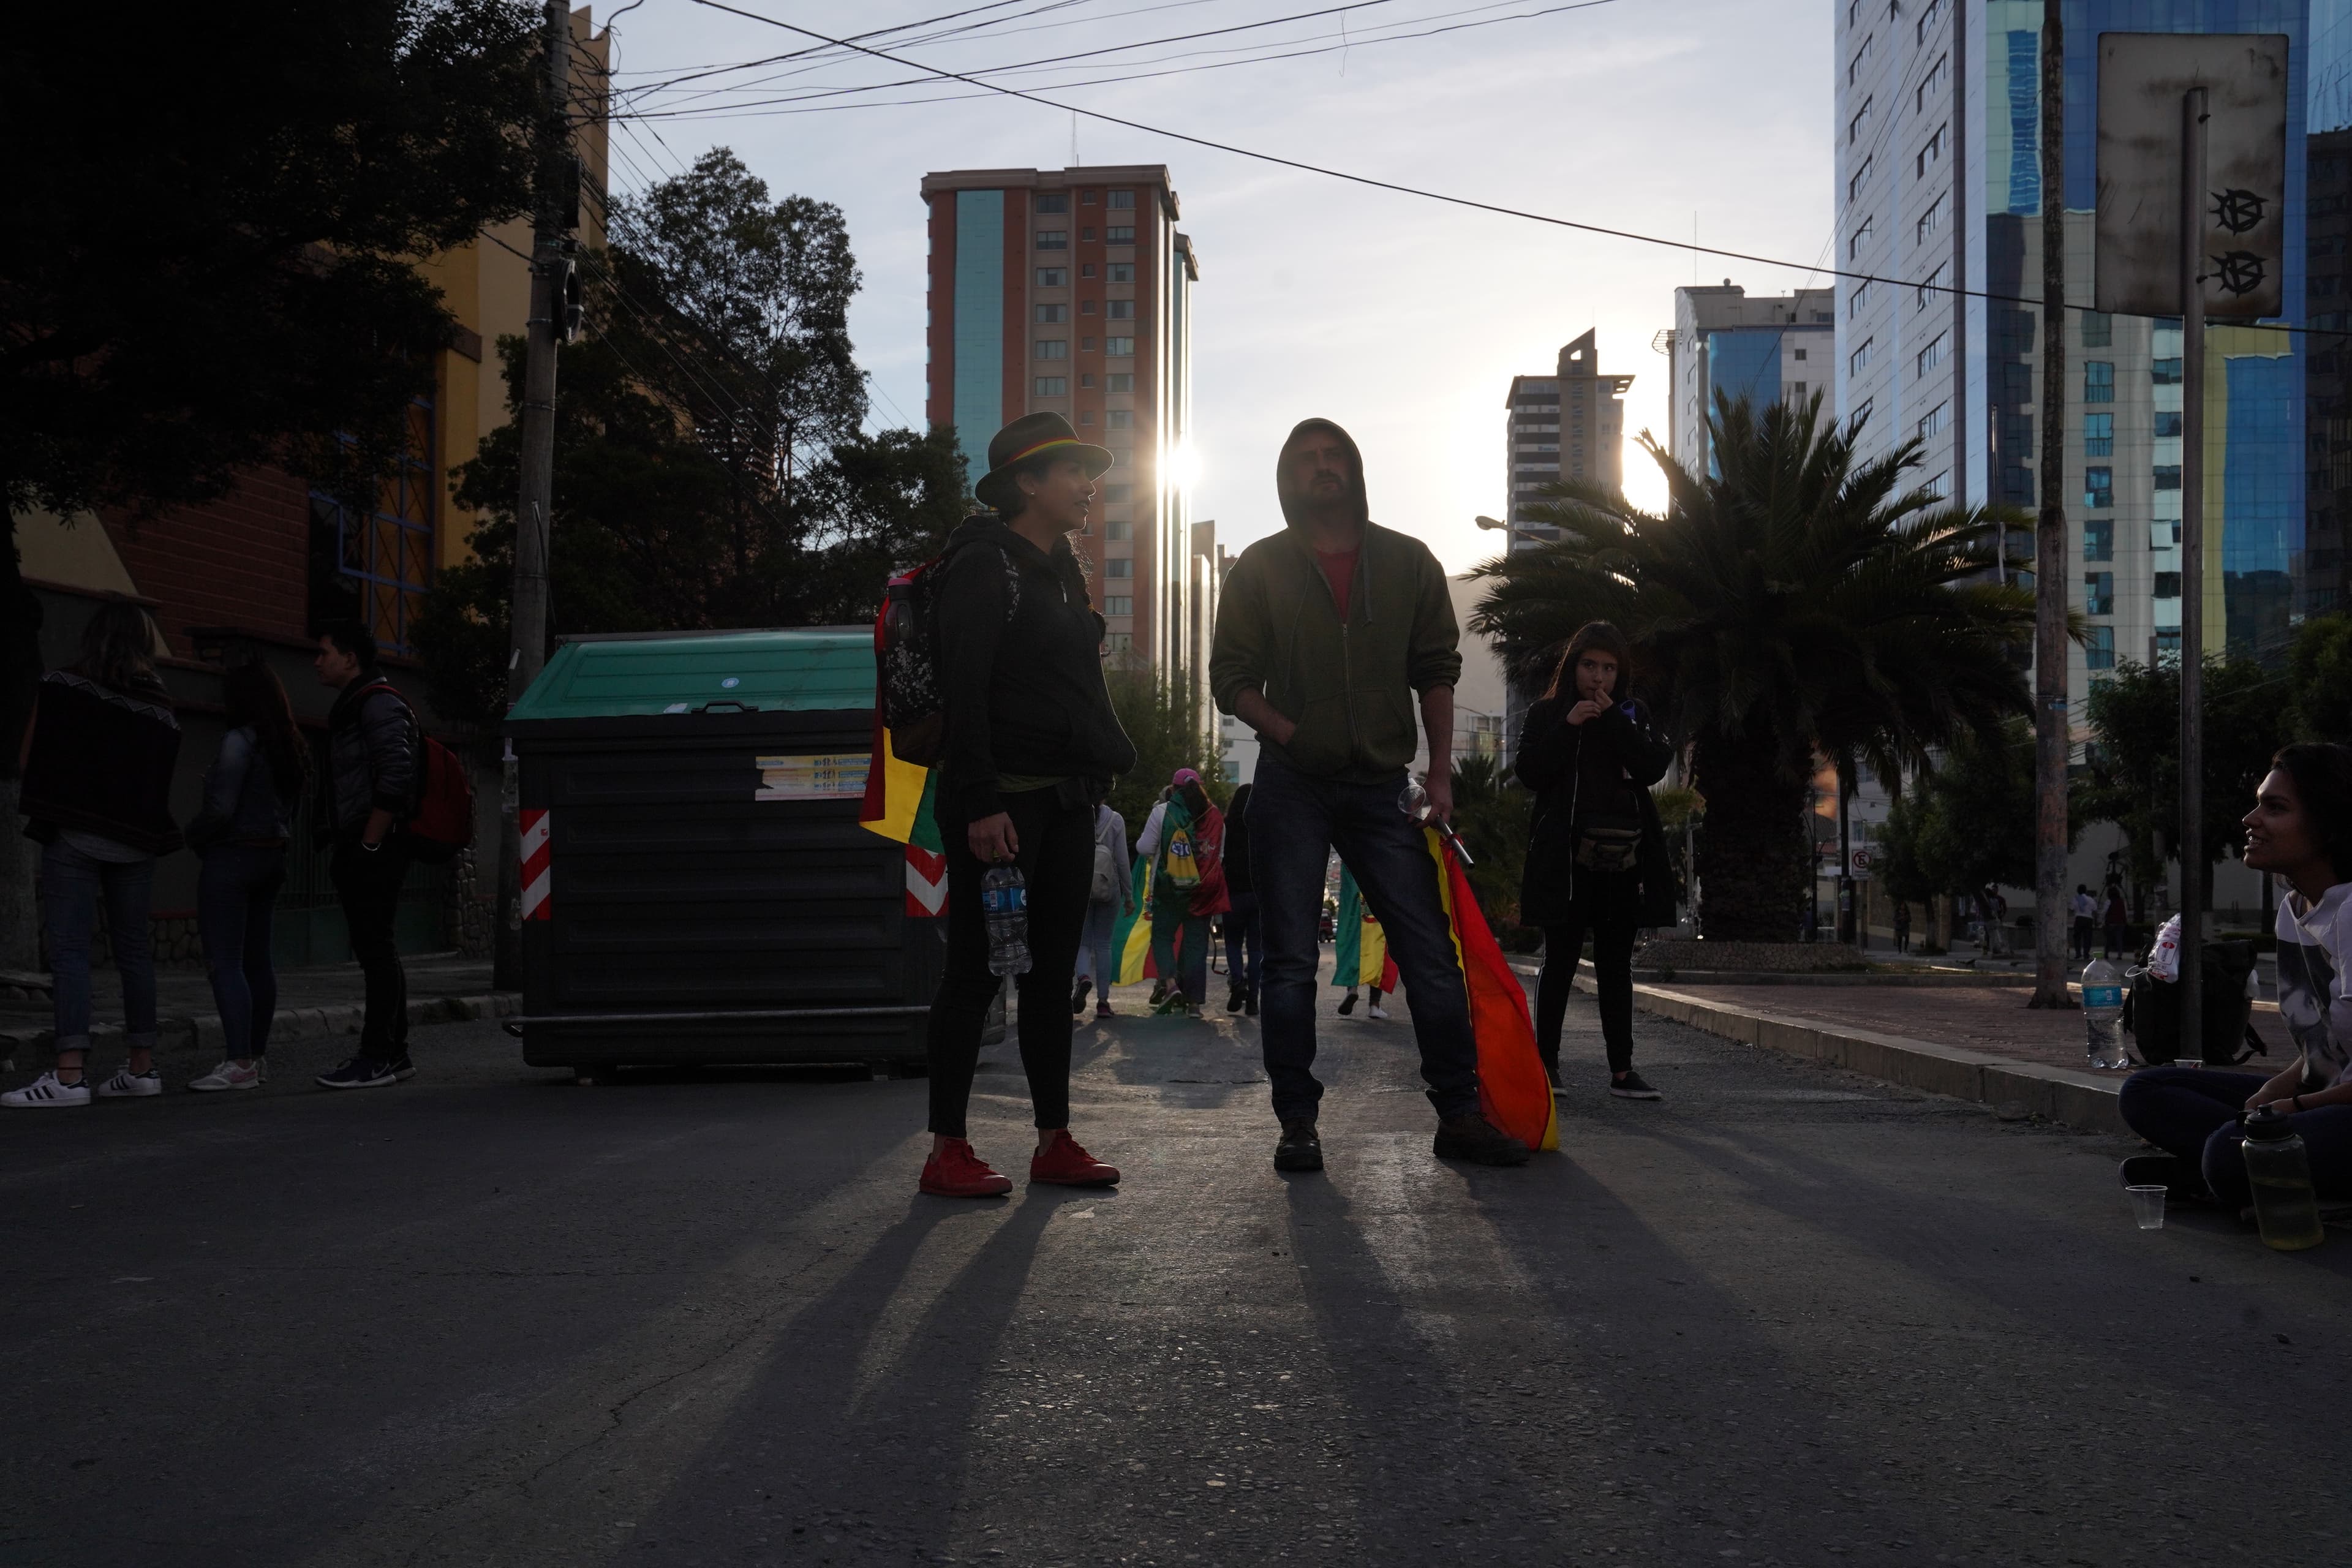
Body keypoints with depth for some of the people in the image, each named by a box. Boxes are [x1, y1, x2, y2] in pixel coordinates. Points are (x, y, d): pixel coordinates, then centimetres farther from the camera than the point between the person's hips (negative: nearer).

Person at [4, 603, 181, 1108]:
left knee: (70, 950, -5)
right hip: (137, 839, 4)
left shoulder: (61, 687, -2)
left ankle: (70, 1074, -13)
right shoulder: (160, 706, 6)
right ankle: (142, 1067, 16)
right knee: (134, 951, 11)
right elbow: (161, 779, 6)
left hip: (75, 834, -4)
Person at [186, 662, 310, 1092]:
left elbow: (220, 809, -19)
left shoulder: (240, 741, -14)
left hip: (233, 858, -9)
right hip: (272, 856, 9)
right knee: (257, 959, 14)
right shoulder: (290, 747, 12)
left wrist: (194, 837, 0)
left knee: (225, 962, -8)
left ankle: (239, 1062, -13)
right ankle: (258, 1055, 19)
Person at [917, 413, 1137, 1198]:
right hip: (1001, 799, -9)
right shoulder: (984, 565, -7)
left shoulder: (1061, 571, 19)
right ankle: (947, 1150, 1)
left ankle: (1055, 1142, 14)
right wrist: (979, 803, -22)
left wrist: (1104, 763, 16)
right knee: (976, 970, -5)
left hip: (1066, 800, 9)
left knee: (1053, 972, 9)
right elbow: (963, 691, -15)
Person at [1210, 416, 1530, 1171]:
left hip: (1383, 786, 1)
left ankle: (1459, 1114, 6)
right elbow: (1231, 677, 3)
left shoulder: (1409, 562, 10)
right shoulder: (1259, 569, 6)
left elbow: (1437, 670, 9)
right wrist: (1289, 732, -12)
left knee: (1432, 954, -2)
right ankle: (1297, 1122, 7)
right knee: (1291, 961, 0)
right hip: (1292, 786, -1)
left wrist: (1440, 773, 0)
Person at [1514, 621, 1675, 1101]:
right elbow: (1530, 772, -7)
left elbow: (1653, 768, -3)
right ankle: (1546, 1063, 5)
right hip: (1566, 858, -3)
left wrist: (1612, 718, -8)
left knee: (1616, 965, 7)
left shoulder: (1633, 715, 13)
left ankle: (1622, 1071, 9)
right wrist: (1569, 726, -14)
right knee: (1560, 961, -1)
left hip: (1623, 858, 3)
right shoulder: (1546, 713, 6)